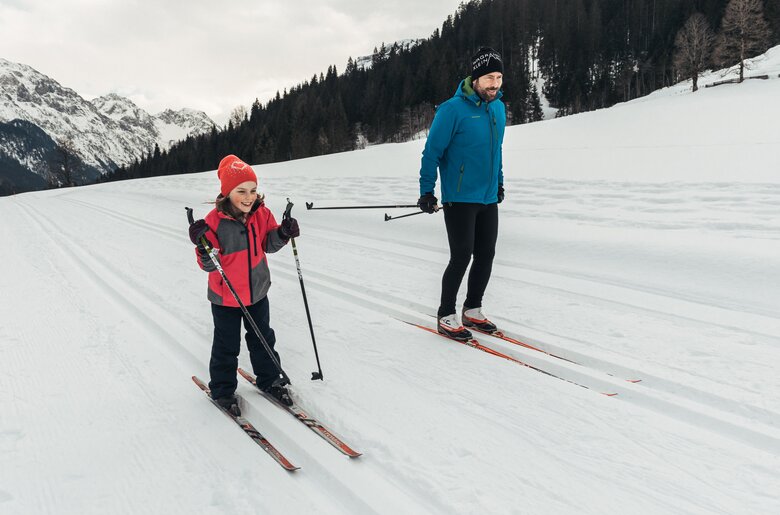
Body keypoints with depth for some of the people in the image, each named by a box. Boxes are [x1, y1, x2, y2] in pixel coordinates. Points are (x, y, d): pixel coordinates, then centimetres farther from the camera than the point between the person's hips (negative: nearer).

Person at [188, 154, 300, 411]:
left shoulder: (262, 214, -8)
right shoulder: (214, 221, -21)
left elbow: (268, 244, 7)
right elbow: (209, 265, -17)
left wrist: (283, 233, -12)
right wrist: (203, 248, -37)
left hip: (257, 292, 4)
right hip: (225, 296, -4)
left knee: (263, 339, 19)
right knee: (226, 346, 10)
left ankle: (268, 380, 38)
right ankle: (222, 389, 29)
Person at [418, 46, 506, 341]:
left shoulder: (498, 108, 8)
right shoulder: (453, 110, -14)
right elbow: (432, 152, -11)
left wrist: (499, 181, 23)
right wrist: (426, 191, -13)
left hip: (488, 198, 7)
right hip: (459, 198, -7)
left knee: (486, 256, 10)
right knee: (461, 257, -6)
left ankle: (472, 310, 25)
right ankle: (446, 317, 9)